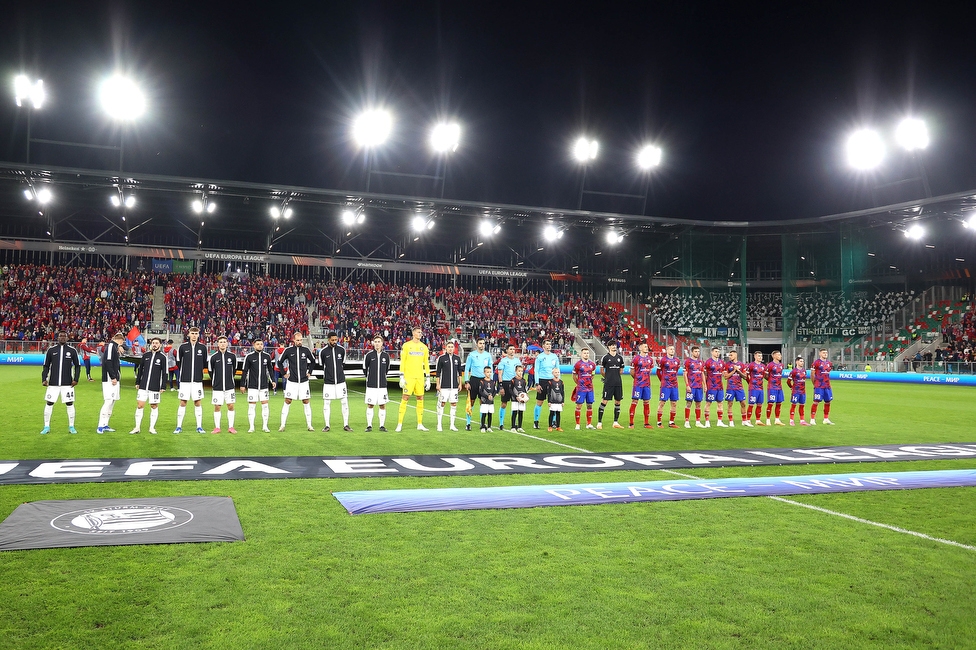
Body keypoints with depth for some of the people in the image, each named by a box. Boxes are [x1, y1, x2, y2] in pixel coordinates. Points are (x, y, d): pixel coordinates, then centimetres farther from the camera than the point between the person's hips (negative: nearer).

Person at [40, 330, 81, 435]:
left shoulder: (72, 351, 2)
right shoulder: (51, 350, 4)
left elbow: (77, 366, 7)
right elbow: (46, 366, 9)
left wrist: (76, 379, -3)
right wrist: (44, 379, -1)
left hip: (67, 383, -1)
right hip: (53, 383, 1)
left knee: (70, 404, 1)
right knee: (49, 404, 3)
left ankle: (71, 427, 11)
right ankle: (46, 427, 14)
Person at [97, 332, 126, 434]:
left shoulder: (115, 347, 18)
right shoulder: (111, 346, -10)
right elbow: (108, 362, -20)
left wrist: (120, 353, 13)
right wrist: (113, 377, -20)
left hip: (114, 379, 10)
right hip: (109, 379, -10)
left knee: (112, 402, 12)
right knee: (108, 401, -12)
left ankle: (105, 425, 17)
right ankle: (100, 426, -9)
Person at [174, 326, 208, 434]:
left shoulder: (203, 347, 2)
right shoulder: (183, 347, -1)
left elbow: (205, 363, 12)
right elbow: (178, 362, 9)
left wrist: (198, 369, 11)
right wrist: (184, 371, 12)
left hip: (197, 380, 1)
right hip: (185, 380, -1)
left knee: (197, 403, 5)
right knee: (182, 403, 2)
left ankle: (199, 427, 12)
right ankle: (179, 427, 10)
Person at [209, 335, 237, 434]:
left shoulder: (232, 356, 0)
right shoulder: (213, 357, -3)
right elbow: (211, 371, 9)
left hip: (230, 386, 1)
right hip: (217, 387, -1)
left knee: (231, 406, 1)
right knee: (217, 407, 2)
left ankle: (231, 427, 10)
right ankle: (217, 427, 13)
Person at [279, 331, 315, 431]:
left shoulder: (306, 350, 2)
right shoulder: (288, 350, -3)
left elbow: (313, 361, 19)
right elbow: (280, 362, 9)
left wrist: (309, 372, 11)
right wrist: (284, 373, 4)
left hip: (304, 381, 2)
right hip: (291, 381, -2)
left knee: (306, 402, 4)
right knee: (287, 401, -3)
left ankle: (309, 425, 11)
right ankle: (282, 425, 2)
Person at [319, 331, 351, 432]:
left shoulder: (342, 350, 3)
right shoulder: (323, 351, -4)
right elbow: (321, 366, 9)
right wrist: (324, 376, 9)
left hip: (341, 381, 2)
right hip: (328, 382, -2)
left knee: (344, 403, 1)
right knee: (326, 403, 2)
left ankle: (346, 425, 9)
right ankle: (327, 425, 13)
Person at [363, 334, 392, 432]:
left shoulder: (386, 355, 3)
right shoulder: (369, 355, -4)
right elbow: (364, 368, 9)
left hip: (382, 385, 2)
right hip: (371, 385, -2)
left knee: (382, 405, 4)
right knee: (370, 405, 2)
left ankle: (382, 425, 13)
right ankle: (369, 426, 11)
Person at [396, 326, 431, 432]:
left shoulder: (424, 347, 11)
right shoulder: (406, 345, 0)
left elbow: (426, 363, 14)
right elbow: (402, 362, -2)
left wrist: (428, 378, 10)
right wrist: (401, 377, -8)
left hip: (420, 377, 4)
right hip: (409, 376, -4)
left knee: (420, 399, 5)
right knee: (405, 398, -6)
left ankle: (420, 424, 12)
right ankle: (399, 424, -2)